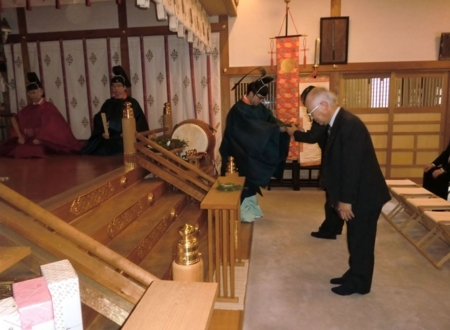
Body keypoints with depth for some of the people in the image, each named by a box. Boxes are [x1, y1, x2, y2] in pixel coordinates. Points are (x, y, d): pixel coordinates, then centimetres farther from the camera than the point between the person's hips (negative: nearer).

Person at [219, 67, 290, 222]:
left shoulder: (259, 107, 6)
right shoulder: (238, 110, -22)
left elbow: (270, 117, -4)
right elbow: (255, 126, -30)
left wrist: (282, 125, -25)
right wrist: (277, 128, -33)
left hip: (254, 152, 8)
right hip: (242, 153, -8)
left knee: (252, 179, 16)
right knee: (244, 181, 1)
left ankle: (251, 207, 30)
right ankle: (243, 211, 14)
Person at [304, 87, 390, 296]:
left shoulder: (350, 124, -24)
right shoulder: (337, 124, 7)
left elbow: (353, 166, -25)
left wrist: (346, 200, -20)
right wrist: (339, 197, 14)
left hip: (364, 195, -9)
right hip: (354, 194, 9)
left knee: (361, 241, 6)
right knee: (355, 239, 20)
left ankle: (359, 283, 22)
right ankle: (354, 275, 35)